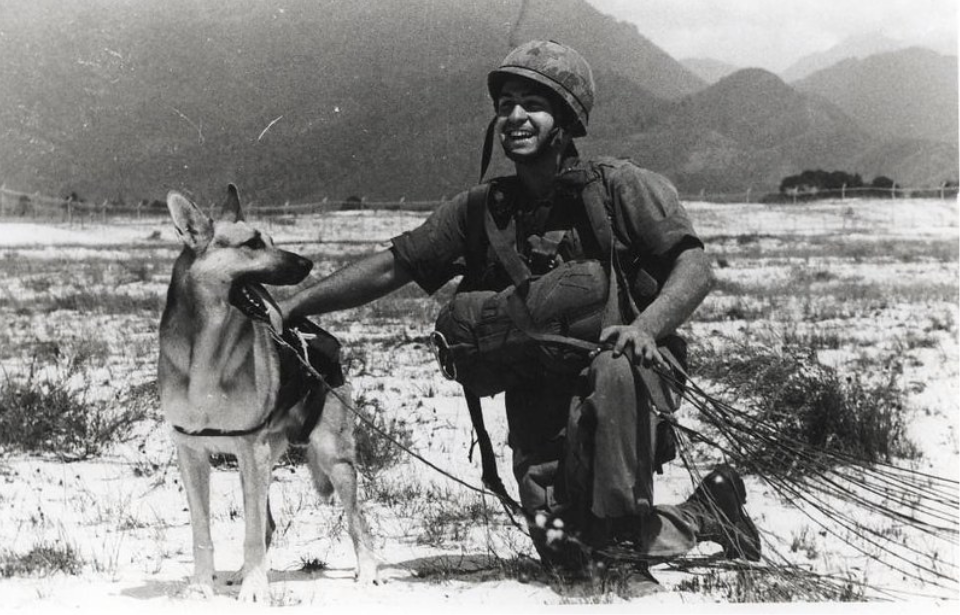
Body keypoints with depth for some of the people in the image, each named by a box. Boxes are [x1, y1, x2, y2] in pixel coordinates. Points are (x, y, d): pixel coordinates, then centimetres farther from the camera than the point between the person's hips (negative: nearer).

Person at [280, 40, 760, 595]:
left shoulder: (619, 187, -2)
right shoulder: (482, 212, 10)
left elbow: (696, 269, -11)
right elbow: (391, 268, 9)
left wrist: (646, 327, -30)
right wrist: (296, 305, -2)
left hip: (614, 384, -4)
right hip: (537, 408, 4)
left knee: (611, 371, -39)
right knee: (569, 558, -8)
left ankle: (620, 536, -22)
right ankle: (702, 518, 19)